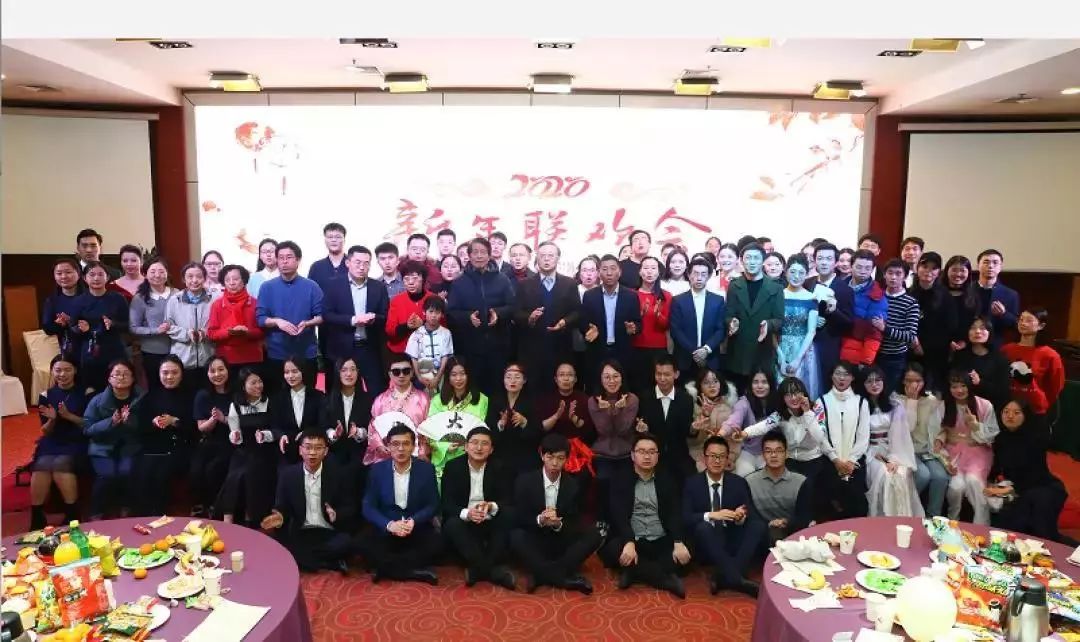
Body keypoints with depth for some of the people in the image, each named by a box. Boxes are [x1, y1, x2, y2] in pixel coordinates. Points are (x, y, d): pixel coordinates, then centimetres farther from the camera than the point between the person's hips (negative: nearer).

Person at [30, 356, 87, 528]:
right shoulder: (46, 396, 10)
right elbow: (46, 432, 11)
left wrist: (68, 416, -16)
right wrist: (52, 419, -11)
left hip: (76, 443, -3)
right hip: (52, 443, 3)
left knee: (60, 464, -32)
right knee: (41, 467, -27)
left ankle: (72, 518, -17)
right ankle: (37, 522, -12)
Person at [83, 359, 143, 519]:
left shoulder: (141, 399, 2)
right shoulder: (97, 400, 2)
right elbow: (87, 429, -3)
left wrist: (129, 421, -21)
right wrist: (110, 422, -19)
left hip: (129, 447, 0)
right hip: (103, 447, 0)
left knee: (126, 471, -28)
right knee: (107, 474, -27)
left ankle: (126, 511, -5)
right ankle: (97, 514, -4)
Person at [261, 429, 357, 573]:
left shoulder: (337, 474, -1)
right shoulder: (287, 474, 2)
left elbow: (350, 508, 2)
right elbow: (281, 507, 6)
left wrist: (336, 515, -20)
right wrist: (280, 517, -18)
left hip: (329, 533, -1)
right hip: (300, 533, 2)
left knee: (345, 543, -32)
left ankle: (301, 558, -9)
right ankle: (332, 563, -13)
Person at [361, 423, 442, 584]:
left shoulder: (427, 469, -4)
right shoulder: (377, 470, -2)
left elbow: (433, 505, -3)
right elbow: (368, 507, -4)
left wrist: (413, 521, -22)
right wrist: (389, 524, -23)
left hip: (418, 528, 0)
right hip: (386, 529, 1)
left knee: (434, 544, -30)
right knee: (367, 545, -29)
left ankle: (388, 568, -14)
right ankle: (417, 572, -19)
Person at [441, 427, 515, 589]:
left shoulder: (498, 468, -1)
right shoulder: (453, 467, -5)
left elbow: (507, 500, -7)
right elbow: (447, 503, -12)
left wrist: (492, 507, -32)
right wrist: (467, 513, -34)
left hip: (490, 523, 2)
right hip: (464, 522, -1)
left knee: (509, 515, -26)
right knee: (452, 525, -32)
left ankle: (479, 569, -23)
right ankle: (492, 570, -28)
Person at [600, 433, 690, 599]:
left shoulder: (667, 481, 10)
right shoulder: (620, 480, 2)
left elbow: (675, 514, 0)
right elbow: (619, 515, -11)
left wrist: (678, 543, -19)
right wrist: (629, 543, -28)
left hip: (661, 542, 2)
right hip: (631, 540, -2)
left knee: (686, 553, -26)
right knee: (610, 550, -32)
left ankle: (634, 572, -22)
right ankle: (666, 579, -24)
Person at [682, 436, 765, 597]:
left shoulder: (739, 483, 6)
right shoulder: (692, 484, 1)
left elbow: (754, 516, 0)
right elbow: (685, 518, -9)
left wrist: (741, 517, -23)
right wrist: (712, 515, -25)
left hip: (733, 541, 3)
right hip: (706, 543, -2)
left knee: (760, 525, -23)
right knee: (702, 527, -34)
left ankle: (724, 576, -31)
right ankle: (736, 578, -36)